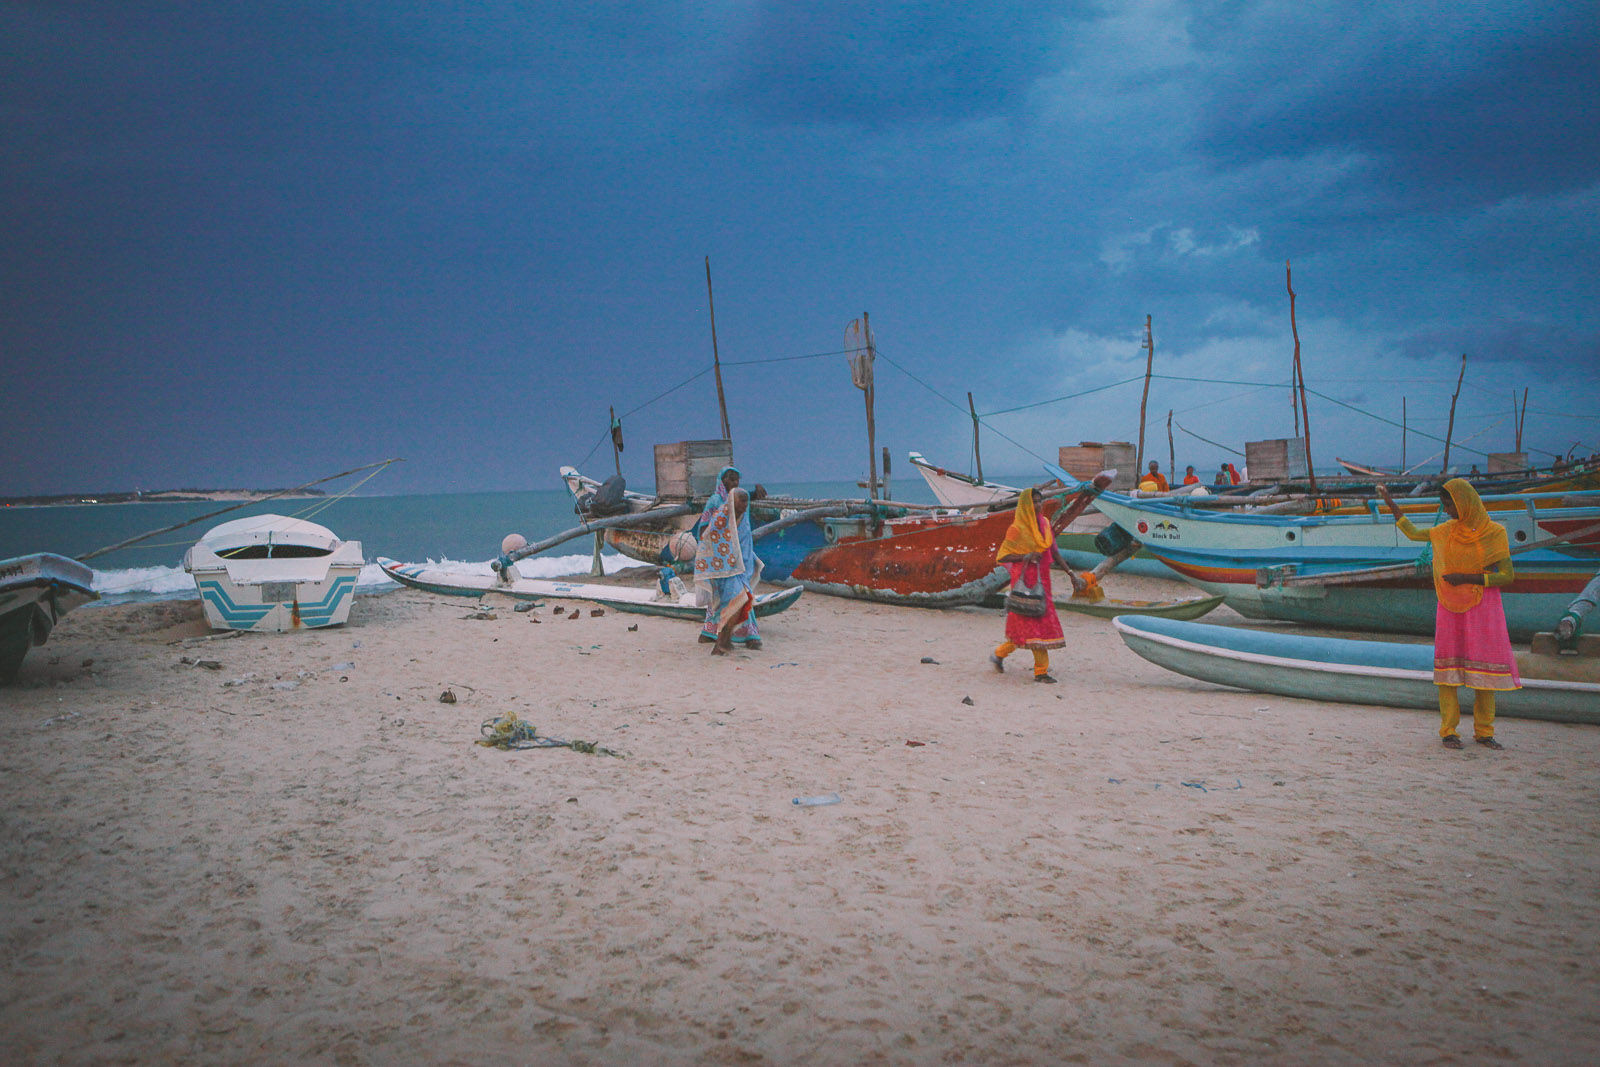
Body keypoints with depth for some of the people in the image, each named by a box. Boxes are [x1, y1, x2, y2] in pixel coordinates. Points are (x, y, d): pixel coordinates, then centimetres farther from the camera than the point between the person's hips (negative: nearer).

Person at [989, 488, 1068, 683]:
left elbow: (1054, 554, 15)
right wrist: (1025, 556, -22)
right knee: (1033, 625, -7)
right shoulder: (1017, 528, -9)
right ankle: (1040, 672, -2)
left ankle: (999, 654, 23)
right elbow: (1001, 557, -10)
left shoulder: (1044, 524, 11)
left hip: (1042, 581, 7)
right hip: (1025, 581, -7)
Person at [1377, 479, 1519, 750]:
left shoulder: (1495, 532, -5)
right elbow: (1412, 533, 23)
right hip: (1450, 608, 3)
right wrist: (1391, 504, 21)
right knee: (1447, 667, -1)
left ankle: (1483, 731, 10)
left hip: (1482, 608, -3)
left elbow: (1507, 576, -7)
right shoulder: (1447, 531, 7)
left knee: (1484, 667, -1)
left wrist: (1466, 578, -14)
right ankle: (1448, 731, 4)